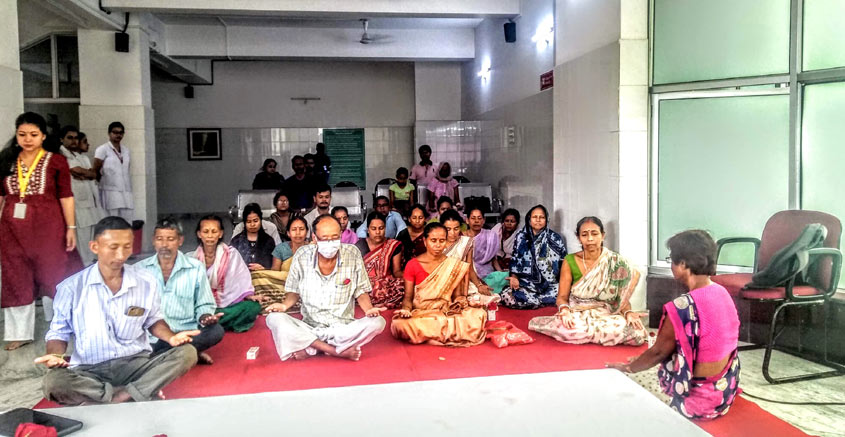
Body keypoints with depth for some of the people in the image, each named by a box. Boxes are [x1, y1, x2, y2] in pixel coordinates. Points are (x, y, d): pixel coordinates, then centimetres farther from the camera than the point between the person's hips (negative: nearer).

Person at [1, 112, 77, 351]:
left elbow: (65, 196, -3)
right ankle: (20, 333, 18)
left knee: (50, 275, 5)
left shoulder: (56, 161, -2)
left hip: (47, 227, -3)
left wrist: (71, 227, -7)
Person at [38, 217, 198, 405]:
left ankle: (119, 398, -27)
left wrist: (171, 337, -5)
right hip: (90, 371, -1)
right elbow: (59, 333, 7)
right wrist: (56, 355, -16)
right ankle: (142, 394, -24)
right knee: (53, 382, -35)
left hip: (136, 364, 1)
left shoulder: (147, 282, 2)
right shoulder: (71, 287, -3)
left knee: (187, 353, -23)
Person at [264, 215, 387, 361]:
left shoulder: (352, 254, -4)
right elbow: (294, 291, 10)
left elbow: (360, 291, 5)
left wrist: (369, 309, -15)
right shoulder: (302, 255, -2)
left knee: (377, 322, -28)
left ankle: (309, 349, -21)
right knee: (274, 319, -25)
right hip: (309, 327, 1)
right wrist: (285, 305, -11)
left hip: (343, 327, 0)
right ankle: (339, 351, -25)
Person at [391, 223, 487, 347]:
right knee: (399, 325, -36)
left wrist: (459, 303, -13)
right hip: (420, 314, -1)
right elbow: (408, 297, 5)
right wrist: (406, 310, -17)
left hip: (447, 312, 1)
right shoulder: (412, 265, 2)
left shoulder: (455, 265, 7)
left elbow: (457, 295, 10)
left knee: (480, 314, -28)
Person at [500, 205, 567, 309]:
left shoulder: (555, 239, 5)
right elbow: (514, 260, 12)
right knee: (506, 296, -27)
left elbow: (564, 263, 9)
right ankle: (546, 304, -11)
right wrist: (514, 277, -5)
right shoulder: (521, 237, 9)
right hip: (526, 284, 1)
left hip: (550, 285, -1)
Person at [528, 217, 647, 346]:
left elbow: (623, 298, 1)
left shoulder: (617, 263, 1)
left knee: (636, 332, -29)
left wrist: (628, 312, -21)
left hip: (607, 315, 2)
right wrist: (565, 310, -23)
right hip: (577, 314, -2)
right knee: (572, 329, -39)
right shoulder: (570, 261, 0)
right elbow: (562, 296, 0)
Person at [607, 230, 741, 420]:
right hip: (727, 389, 7)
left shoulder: (683, 308, -27)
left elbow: (659, 351, -13)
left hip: (701, 399, -7)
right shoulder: (722, 293, -2)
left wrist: (629, 367, 6)